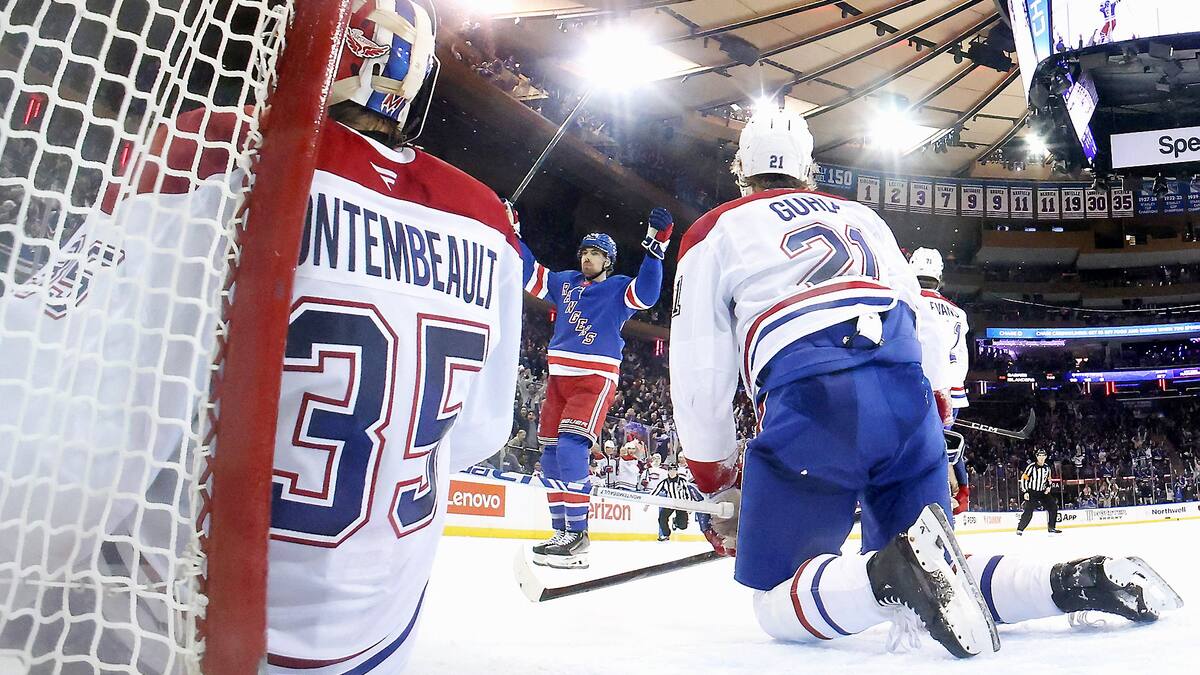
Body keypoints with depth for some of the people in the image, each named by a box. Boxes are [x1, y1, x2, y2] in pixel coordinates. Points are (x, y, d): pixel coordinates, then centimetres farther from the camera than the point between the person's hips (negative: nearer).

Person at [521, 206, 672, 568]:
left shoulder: (619, 289, 0)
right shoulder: (565, 282, 15)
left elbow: (646, 292, -19)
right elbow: (529, 273, 19)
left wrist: (655, 246, -27)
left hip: (596, 378, -6)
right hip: (559, 376, 7)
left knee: (570, 446, -21)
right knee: (551, 451, 4)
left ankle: (577, 534, -18)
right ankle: (562, 531, 13)